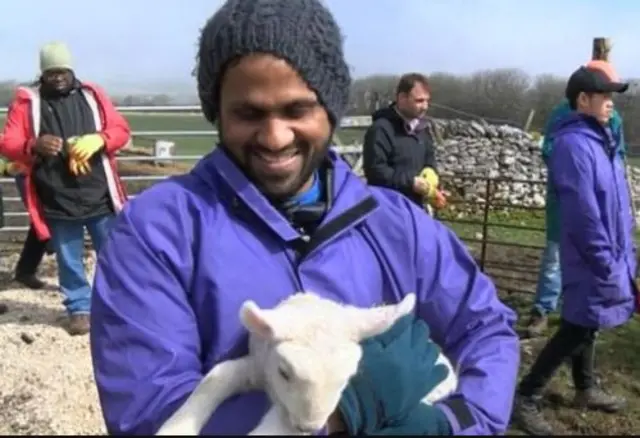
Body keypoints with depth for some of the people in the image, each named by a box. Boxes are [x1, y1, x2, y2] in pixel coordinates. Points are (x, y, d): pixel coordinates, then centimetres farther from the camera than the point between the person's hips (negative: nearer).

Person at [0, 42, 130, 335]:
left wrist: (98, 140, -17)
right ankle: (79, 309, 24)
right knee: (69, 261, 8)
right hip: (57, 201, -1)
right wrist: (34, 146, -25)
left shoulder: (92, 95, 7)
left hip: (99, 196, 1)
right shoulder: (27, 101, 1)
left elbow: (121, 130, 5)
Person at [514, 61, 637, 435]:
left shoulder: (601, 138, 9)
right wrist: (607, 263, -21)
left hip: (604, 254, 9)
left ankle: (587, 389, 36)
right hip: (590, 259, -9)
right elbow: (582, 212, -24)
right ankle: (526, 397, 6)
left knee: (584, 325, 20)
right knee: (578, 329, -3)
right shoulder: (574, 144, -21)